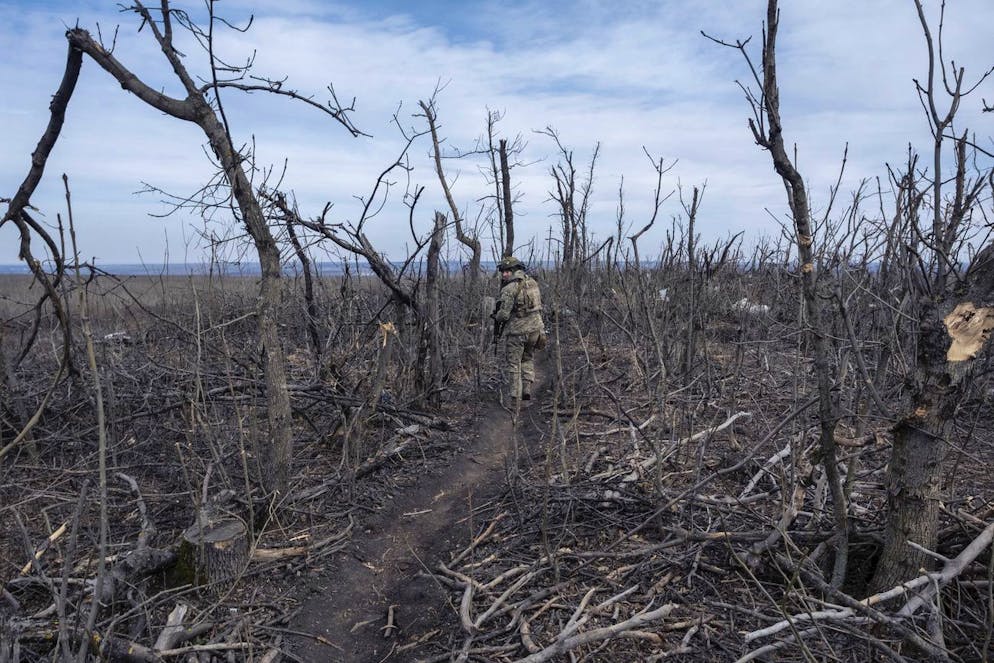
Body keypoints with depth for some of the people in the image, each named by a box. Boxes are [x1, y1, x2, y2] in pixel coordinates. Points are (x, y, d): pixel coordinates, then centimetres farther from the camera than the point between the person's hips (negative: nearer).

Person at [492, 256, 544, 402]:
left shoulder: (509, 288, -15)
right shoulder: (532, 282, 7)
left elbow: (504, 314, -17)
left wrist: (496, 317, 5)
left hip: (517, 331, -6)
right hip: (535, 328, 6)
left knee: (512, 364, 6)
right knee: (528, 359, 22)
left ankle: (515, 397, 6)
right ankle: (527, 390, 12)